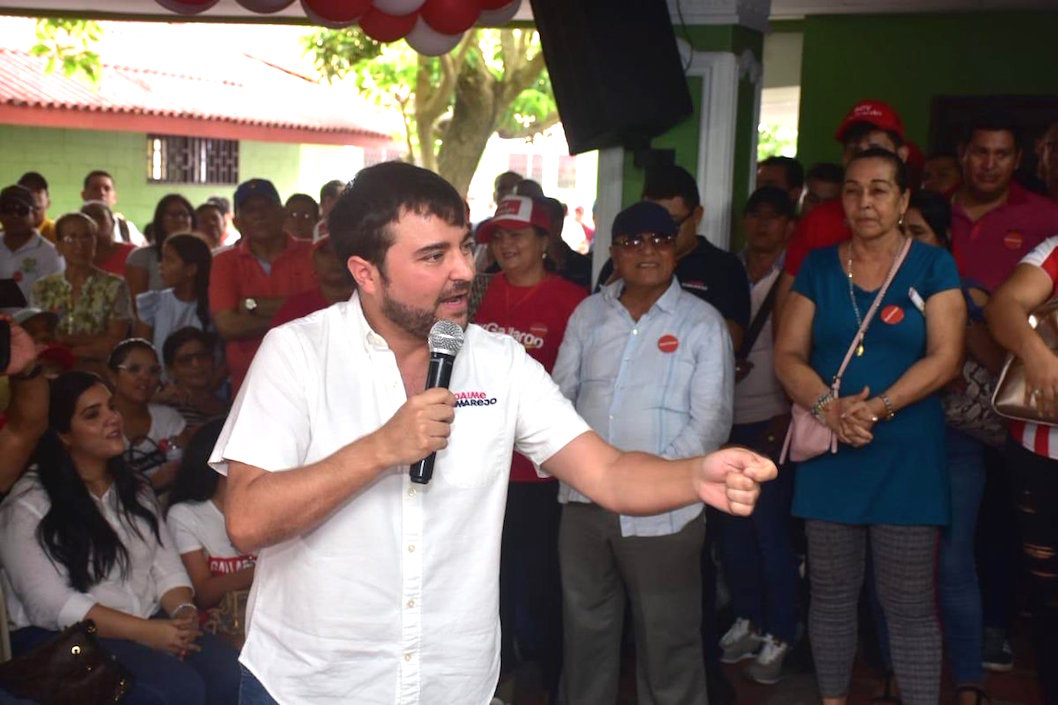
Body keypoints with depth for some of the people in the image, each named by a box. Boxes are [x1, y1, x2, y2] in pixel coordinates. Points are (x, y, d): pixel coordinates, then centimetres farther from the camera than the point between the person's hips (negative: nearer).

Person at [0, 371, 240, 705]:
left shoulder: (133, 490, 17)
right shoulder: (29, 504, -5)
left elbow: (167, 567, 10)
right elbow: (50, 605, -15)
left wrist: (184, 611, -13)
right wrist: (146, 632, -22)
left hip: (150, 625, 6)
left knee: (230, 674, -22)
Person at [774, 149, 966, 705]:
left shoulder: (932, 266, 2)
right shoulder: (818, 267, 9)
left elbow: (944, 357, -6)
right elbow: (788, 354, 3)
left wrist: (877, 407, -18)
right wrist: (827, 407, -14)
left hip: (907, 459, -2)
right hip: (829, 456, 3)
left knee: (909, 607, 0)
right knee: (831, 596, 10)